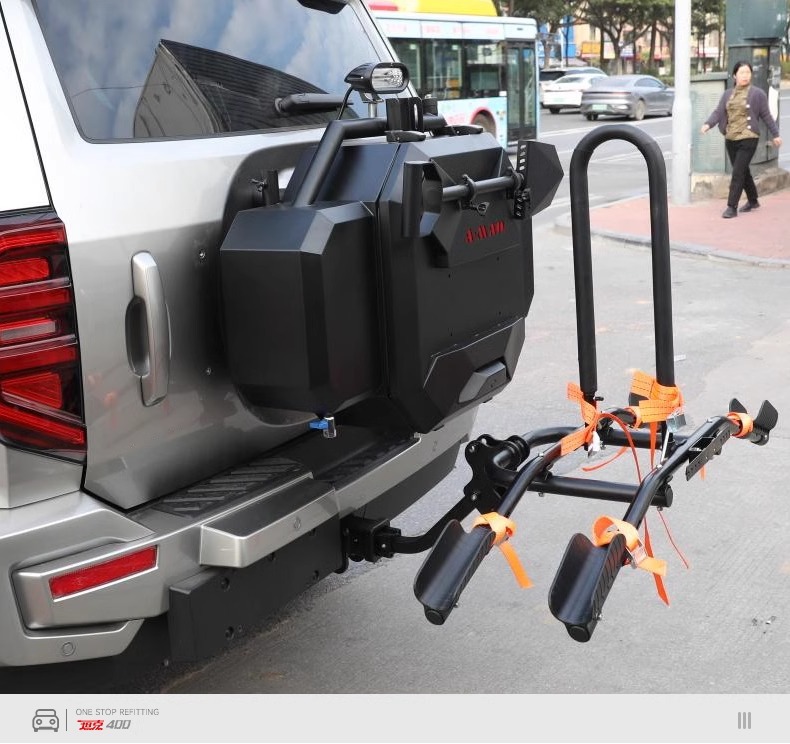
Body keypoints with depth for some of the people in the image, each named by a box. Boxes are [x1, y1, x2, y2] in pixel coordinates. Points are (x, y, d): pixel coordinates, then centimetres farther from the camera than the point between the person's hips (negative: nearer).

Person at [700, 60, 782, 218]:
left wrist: (775, 134, 4)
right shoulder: (727, 94, 10)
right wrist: (708, 124, -18)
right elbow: (718, 112, 1)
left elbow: (766, 116, 1)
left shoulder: (757, 94, -2)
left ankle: (732, 207, -8)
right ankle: (753, 201, 34)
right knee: (743, 171, 16)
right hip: (730, 139, 5)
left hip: (748, 139, -5)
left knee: (738, 173, -11)